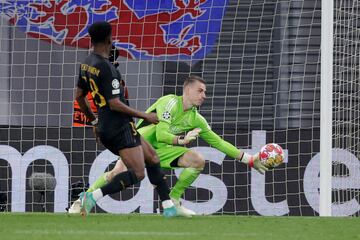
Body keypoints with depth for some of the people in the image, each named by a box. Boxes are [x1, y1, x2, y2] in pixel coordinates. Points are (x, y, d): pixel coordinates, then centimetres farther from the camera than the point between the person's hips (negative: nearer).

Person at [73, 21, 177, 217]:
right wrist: (144, 116, -13)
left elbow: (79, 96, 19)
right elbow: (115, 104, -22)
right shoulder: (105, 67, -19)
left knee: (152, 158, 15)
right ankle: (93, 196, -20)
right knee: (137, 174, -10)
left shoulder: (86, 64, 9)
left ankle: (169, 207, 12)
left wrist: (94, 122, 29)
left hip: (105, 128, 10)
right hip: (120, 127, -10)